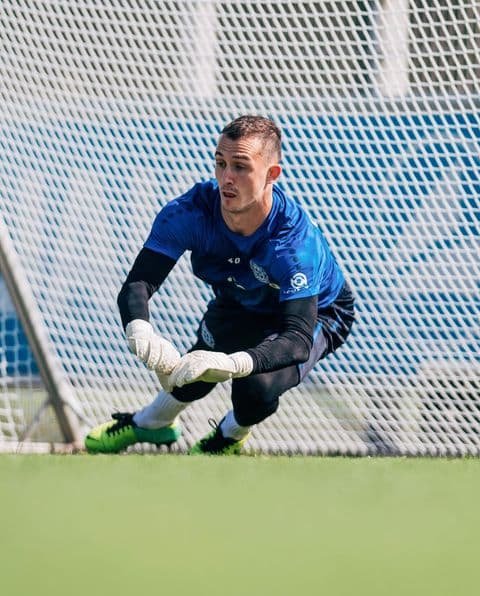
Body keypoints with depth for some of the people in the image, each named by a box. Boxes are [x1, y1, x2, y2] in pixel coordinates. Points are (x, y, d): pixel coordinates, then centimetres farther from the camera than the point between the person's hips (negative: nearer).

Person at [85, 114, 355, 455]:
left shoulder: (296, 243, -42)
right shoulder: (190, 213, -31)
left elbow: (298, 338, -48)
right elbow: (138, 283, -34)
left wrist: (235, 363, -67)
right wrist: (139, 332, -58)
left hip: (318, 314, -5)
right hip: (238, 305, 5)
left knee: (257, 390, -29)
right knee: (197, 371, -14)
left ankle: (232, 435, 10)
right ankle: (151, 424, 24)